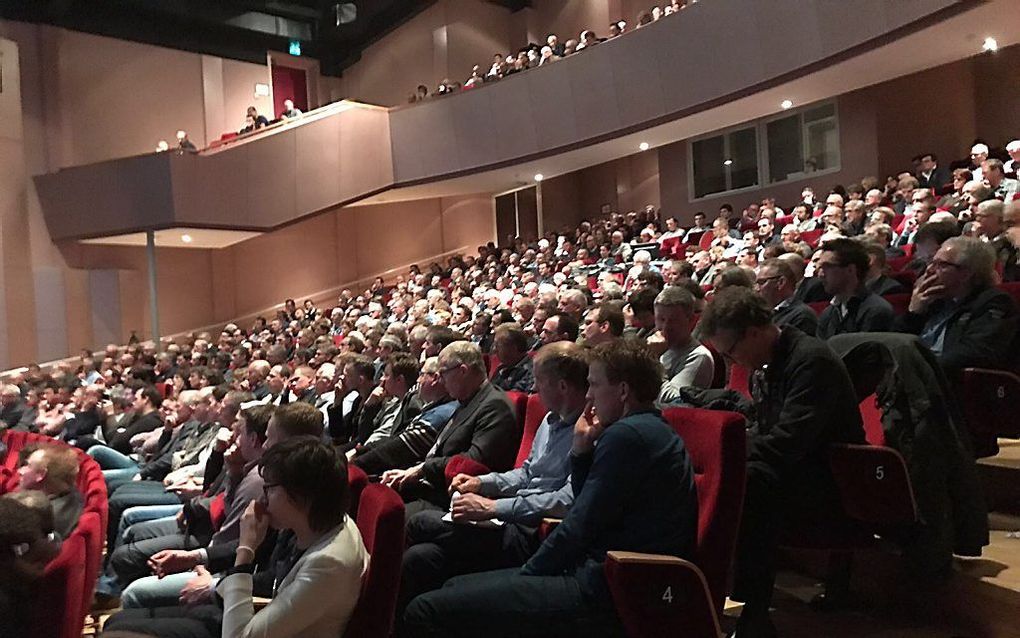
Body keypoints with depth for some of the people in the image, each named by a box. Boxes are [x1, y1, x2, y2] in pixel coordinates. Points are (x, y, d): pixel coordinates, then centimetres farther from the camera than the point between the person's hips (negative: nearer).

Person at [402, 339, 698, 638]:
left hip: (602, 594, -11)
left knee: (424, 612, -14)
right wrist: (581, 448, 8)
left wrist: (528, 572, -3)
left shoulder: (626, 435, -15)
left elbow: (581, 527, -16)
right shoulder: (651, 431, 17)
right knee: (456, 588, 16)